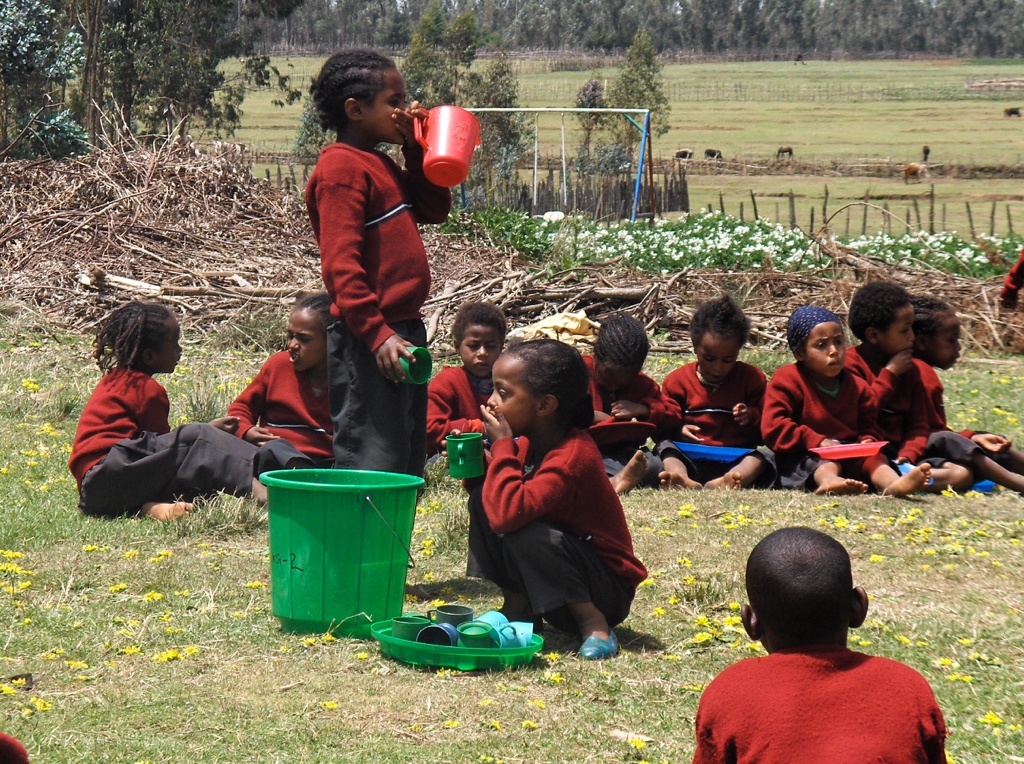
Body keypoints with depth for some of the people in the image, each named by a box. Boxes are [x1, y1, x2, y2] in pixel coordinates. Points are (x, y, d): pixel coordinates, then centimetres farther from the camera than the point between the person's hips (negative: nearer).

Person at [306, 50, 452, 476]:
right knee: (372, 465, -12)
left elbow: (436, 209, 21)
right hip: (366, 343, -10)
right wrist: (377, 334, -26)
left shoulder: (380, 165, 18)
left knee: (408, 463, 14)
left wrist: (416, 148, 10)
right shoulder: (341, 167, -12)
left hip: (401, 331, 10)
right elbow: (341, 264, -20)